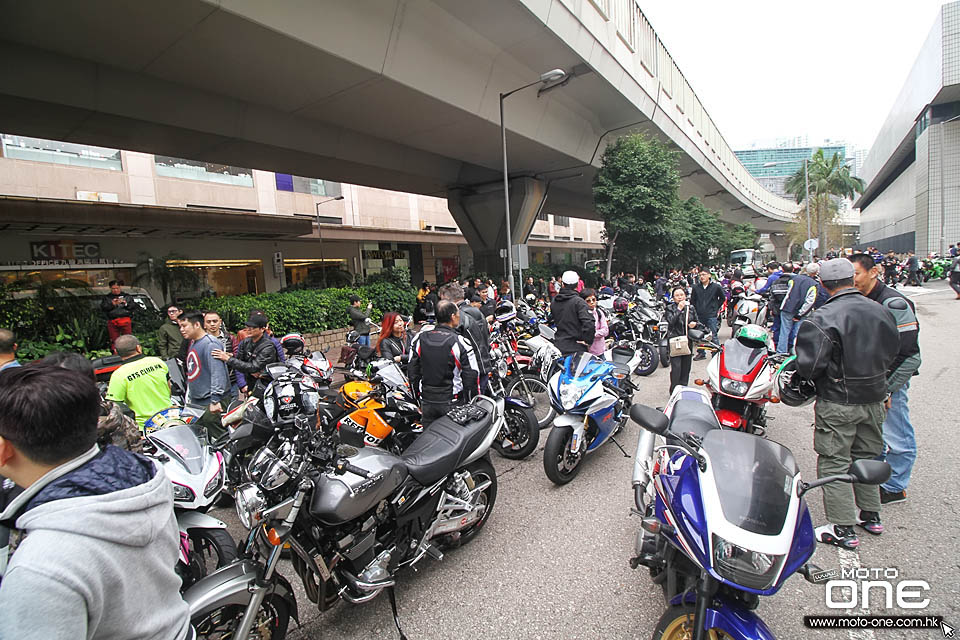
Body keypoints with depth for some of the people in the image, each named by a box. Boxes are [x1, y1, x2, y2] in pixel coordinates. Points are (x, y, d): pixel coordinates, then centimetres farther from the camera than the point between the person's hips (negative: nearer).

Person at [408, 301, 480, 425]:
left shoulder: (418, 339, -2)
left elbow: (413, 374, 5)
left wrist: (419, 400, 16)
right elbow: (471, 376, -12)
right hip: (453, 403, -4)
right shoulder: (460, 343, -15)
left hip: (427, 403, 4)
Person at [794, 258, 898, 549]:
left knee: (834, 462, 4)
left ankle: (843, 529, 12)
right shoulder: (880, 311, 2)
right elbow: (892, 353, 13)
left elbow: (809, 366, -26)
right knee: (867, 456, 22)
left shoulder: (822, 319, -21)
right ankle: (871, 515, 37)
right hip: (875, 398, 7)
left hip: (838, 403, -7)